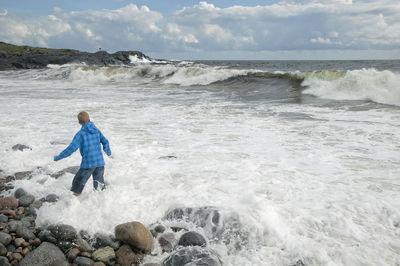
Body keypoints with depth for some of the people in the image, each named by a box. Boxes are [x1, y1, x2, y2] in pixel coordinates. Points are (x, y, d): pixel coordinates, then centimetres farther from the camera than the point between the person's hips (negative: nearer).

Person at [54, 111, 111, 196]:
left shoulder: (81, 134, -10)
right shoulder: (96, 130, 4)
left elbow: (71, 148, -16)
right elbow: (105, 142, 11)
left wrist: (58, 157, -6)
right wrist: (108, 151, 31)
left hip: (88, 164, -5)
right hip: (100, 162, 5)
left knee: (78, 185, 7)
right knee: (100, 184, 20)